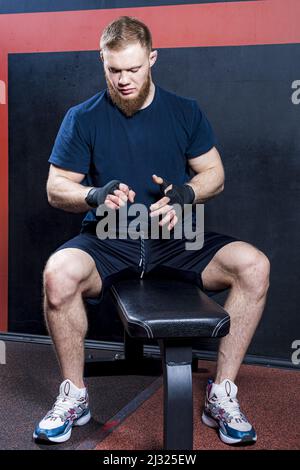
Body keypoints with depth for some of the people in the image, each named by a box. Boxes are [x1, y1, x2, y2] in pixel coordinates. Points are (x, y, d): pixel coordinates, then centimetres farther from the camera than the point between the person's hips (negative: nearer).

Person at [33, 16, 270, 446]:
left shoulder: (185, 112, 8)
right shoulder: (83, 118, 3)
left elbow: (214, 174, 9)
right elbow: (56, 189, 2)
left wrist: (186, 193, -14)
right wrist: (95, 195, -20)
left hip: (175, 240, 2)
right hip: (108, 240, -1)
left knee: (254, 265, -24)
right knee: (58, 274, -34)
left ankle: (222, 397, -9)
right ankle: (74, 396, -9)